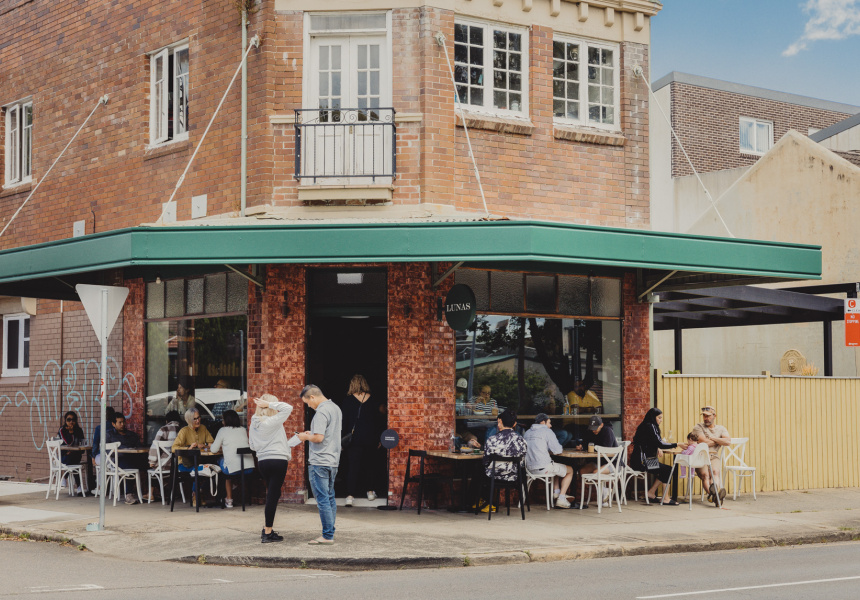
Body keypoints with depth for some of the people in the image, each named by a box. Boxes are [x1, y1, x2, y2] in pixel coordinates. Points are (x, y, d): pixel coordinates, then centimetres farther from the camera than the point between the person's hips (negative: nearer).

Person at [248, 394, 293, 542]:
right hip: (278, 460, -7)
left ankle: (267, 529, 20)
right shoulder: (273, 421, -13)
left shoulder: (254, 423, 7)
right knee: (273, 495, -2)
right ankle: (268, 533, 0)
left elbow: (252, 445, 15)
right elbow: (288, 408, -17)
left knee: (271, 495, 18)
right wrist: (269, 404, -14)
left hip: (262, 462, 7)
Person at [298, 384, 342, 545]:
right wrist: (312, 433, 17)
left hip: (319, 462, -10)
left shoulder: (321, 412, -17)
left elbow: (319, 437, -24)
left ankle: (327, 536, -5)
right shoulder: (336, 408, 13)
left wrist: (306, 437, -6)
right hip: (333, 460, 10)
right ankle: (330, 532, 18)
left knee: (323, 500, -6)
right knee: (330, 498, 13)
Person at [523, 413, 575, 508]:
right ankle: (561, 498, 5)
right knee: (570, 470, 15)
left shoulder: (527, 433, 15)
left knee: (555, 467, 37)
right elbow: (557, 450, -7)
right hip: (543, 468, -7)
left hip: (529, 468, 7)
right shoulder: (547, 431, -5)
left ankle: (556, 492, 29)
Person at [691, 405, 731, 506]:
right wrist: (718, 441, 7)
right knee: (705, 474, -32)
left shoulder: (721, 429, 19)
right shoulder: (698, 427, 10)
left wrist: (712, 438, -2)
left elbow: (728, 441, 0)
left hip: (714, 457, 2)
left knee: (715, 471, -33)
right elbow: (704, 442, -7)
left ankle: (714, 491, -59)